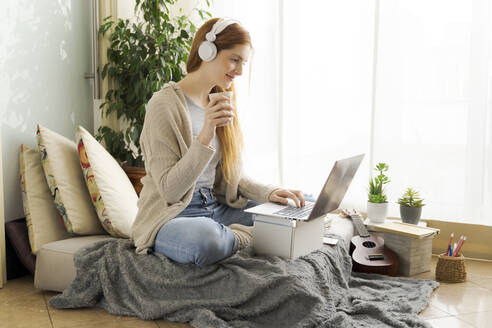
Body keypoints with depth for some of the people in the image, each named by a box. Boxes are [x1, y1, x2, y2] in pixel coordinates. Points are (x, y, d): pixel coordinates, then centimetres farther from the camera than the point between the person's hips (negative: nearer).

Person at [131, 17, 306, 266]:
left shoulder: (219, 104, 13)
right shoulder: (164, 104, -12)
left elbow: (232, 175, 14)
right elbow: (169, 189, -17)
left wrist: (268, 192, -6)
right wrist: (205, 136, -27)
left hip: (217, 208, 7)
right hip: (172, 215, -6)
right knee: (205, 238, -39)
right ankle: (248, 238, -10)